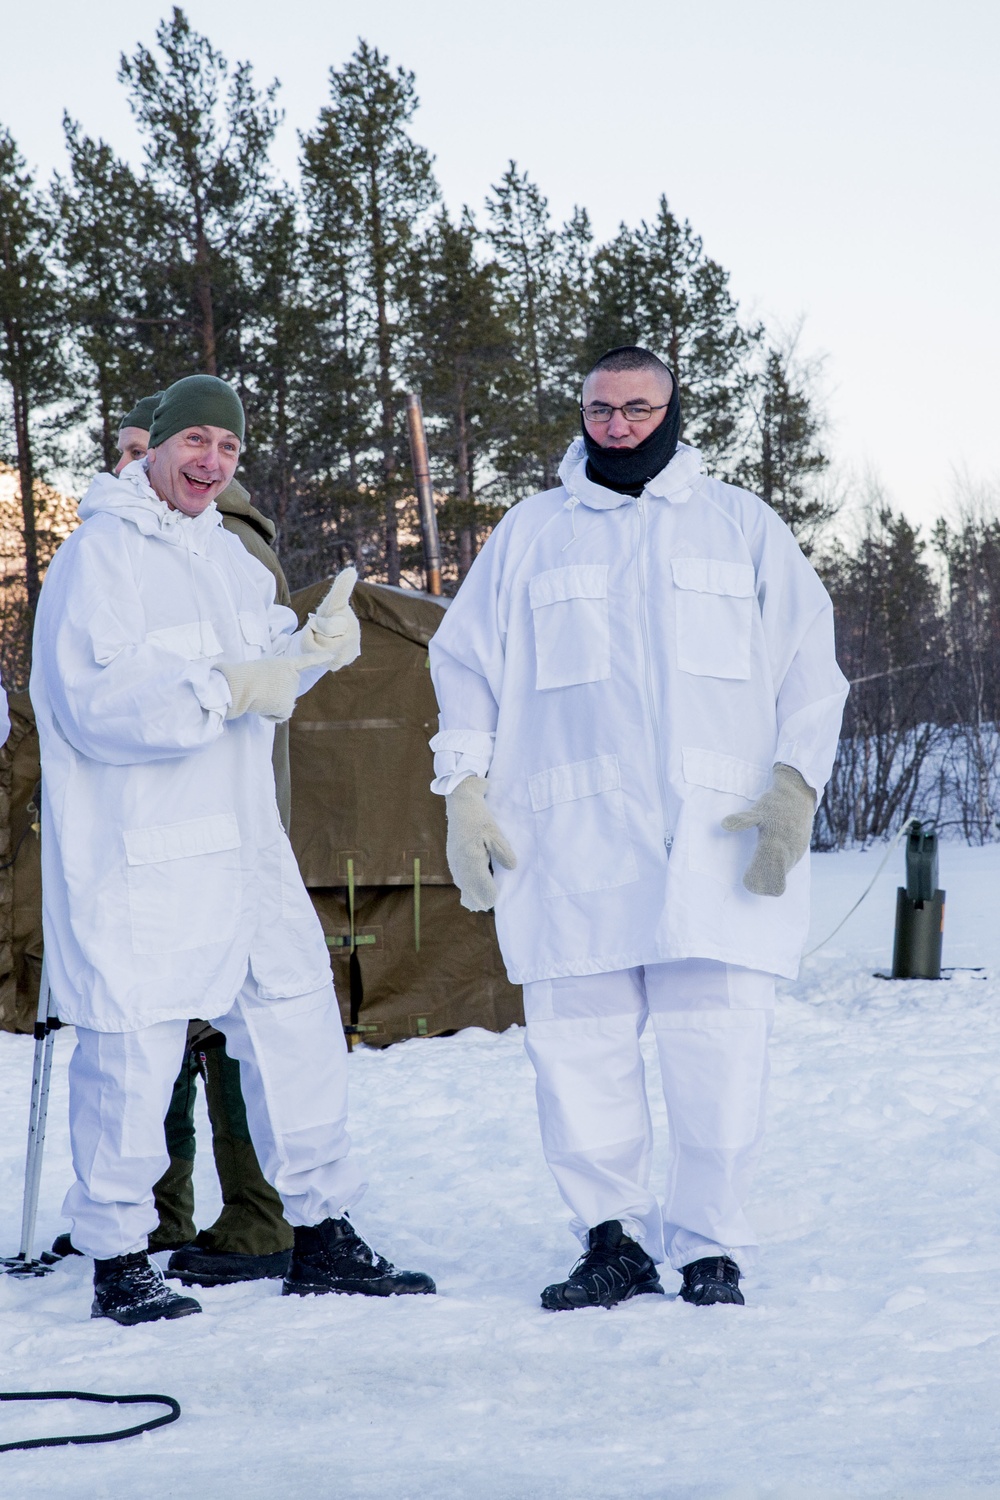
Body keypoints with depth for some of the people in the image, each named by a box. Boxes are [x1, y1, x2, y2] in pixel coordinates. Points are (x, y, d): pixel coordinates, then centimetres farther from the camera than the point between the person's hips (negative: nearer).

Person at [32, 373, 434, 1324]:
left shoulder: (222, 552, 16)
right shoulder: (100, 556, -10)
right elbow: (94, 705, -20)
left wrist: (310, 647, 3)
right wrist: (226, 691, -25)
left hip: (241, 845, 8)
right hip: (135, 861, -8)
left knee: (299, 1029, 10)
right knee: (133, 1055, -2)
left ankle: (320, 1238, 21)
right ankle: (118, 1262, 12)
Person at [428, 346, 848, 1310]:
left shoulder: (741, 525, 14)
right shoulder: (529, 533, 17)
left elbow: (808, 666, 9)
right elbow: (465, 666, 16)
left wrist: (794, 788, -4)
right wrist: (465, 796, 5)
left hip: (717, 840, -1)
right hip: (567, 839, 1)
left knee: (717, 1047, -6)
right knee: (575, 1044, -2)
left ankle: (709, 1248, 6)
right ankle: (613, 1239, 11)